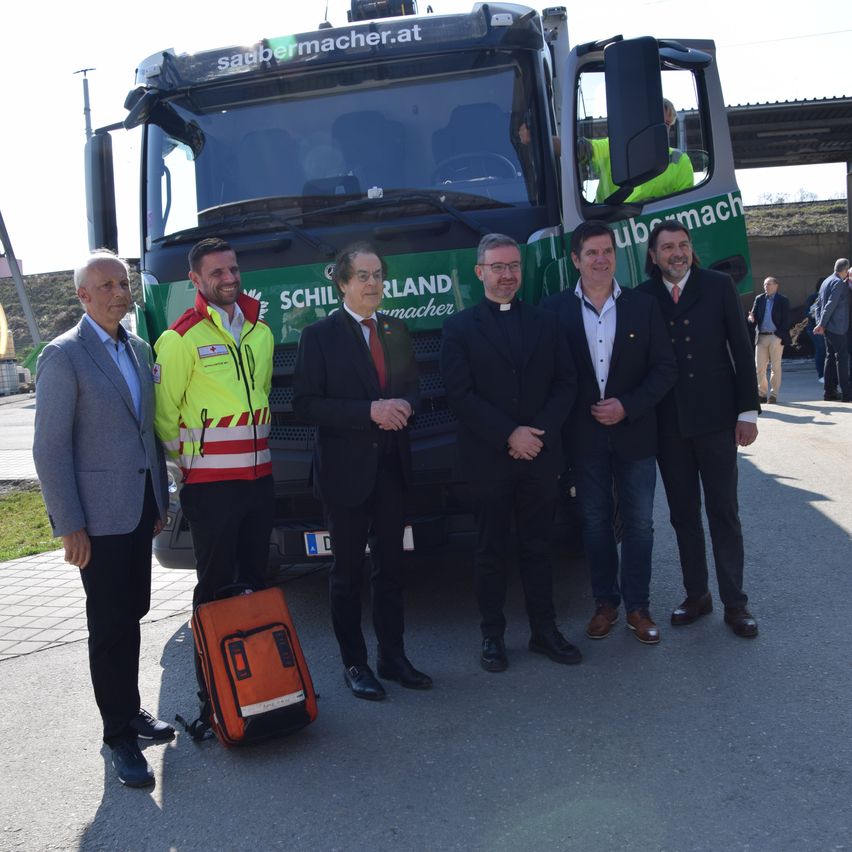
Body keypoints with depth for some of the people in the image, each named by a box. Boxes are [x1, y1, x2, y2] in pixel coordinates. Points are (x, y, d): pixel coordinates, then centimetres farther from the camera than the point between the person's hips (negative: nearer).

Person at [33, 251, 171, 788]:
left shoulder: (139, 349, 11)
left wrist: (160, 500, 14)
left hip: (140, 508, 7)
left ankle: (128, 710, 30)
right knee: (111, 624, 1)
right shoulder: (64, 356, -10)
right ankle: (121, 735, 13)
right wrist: (69, 527, -15)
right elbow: (51, 448, -13)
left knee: (132, 614, 15)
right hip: (99, 515, -6)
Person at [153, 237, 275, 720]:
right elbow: (164, 413, -6)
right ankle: (212, 694, 9)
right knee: (215, 587, 0)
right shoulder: (182, 338, -9)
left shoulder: (260, 332, 11)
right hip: (210, 485, -6)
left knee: (256, 579, 13)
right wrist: (188, 461, -1)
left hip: (260, 477, 6)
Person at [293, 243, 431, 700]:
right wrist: (369, 411, -21)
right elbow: (305, 403, -12)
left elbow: (413, 385, 17)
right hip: (346, 469, -5)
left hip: (391, 467, 5)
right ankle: (354, 663, 18)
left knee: (390, 567, 13)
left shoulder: (397, 330, 10)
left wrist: (404, 406, -8)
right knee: (347, 572, 6)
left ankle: (393, 657, 25)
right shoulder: (320, 335, -7)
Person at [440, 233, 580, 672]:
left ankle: (544, 631, 21)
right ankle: (492, 636, 17)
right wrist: (510, 436, -13)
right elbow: (460, 395, -8)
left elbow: (565, 384, 6)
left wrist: (539, 432, -8)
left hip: (540, 456, 3)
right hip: (488, 460, -3)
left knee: (538, 548, 11)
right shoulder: (459, 328, 1)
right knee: (491, 552, 6)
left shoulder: (545, 323, 12)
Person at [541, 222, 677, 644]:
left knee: (638, 524, 7)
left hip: (634, 433, 0)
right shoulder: (555, 309, -1)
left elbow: (665, 368, -1)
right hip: (584, 436, 0)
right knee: (595, 523, 11)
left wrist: (627, 406, -13)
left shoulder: (643, 306, 0)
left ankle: (638, 606, 21)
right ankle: (605, 602, 25)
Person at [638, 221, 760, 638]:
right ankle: (696, 594, 23)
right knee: (683, 514, 11)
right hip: (668, 424, 2)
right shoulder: (643, 297, 2)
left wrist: (748, 410, -5)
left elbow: (741, 350, -1)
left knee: (723, 512, 4)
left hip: (715, 417, -2)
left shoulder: (719, 287, -1)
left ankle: (735, 602, 13)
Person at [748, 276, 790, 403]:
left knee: (775, 367, 1)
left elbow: (786, 320, -2)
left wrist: (780, 335, -12)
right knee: (759, 366, 1)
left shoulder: (783, 301, 2)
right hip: (761, 337, 3)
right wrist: (752, 319, -16)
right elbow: (754, 315, 8)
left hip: (776, 337, -3)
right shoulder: (759, 299, 12)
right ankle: (762, 393, 10)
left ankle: (773, 394, 7)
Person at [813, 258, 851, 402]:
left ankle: (829, 391, 15)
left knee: (831, 357, 12)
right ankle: (845, 394, -7)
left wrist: (820, 323, 11)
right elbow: (830, 305, -19)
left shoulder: (827, 281, 14)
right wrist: (821, 324, -16)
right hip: (838, 328, -9)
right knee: (842, 358, -7)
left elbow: (819, 303, 16)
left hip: (828, 327, 9)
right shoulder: (839, 283, -14)